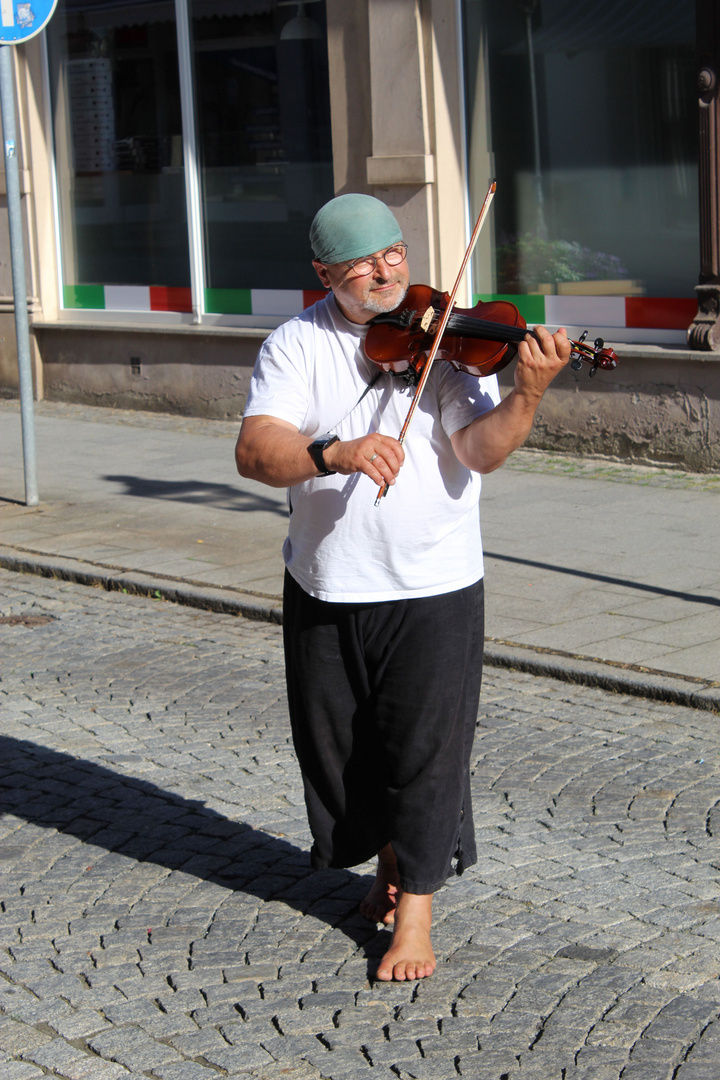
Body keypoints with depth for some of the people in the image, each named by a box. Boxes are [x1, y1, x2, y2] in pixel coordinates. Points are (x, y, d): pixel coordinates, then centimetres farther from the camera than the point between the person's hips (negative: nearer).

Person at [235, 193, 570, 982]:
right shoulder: (296, 346, -3)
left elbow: (480, 450, -17)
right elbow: (254, 450, -17)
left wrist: (527, 394, -35)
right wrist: (334, 452, -36)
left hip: (431, 589, -2)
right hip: (324, 590, 2)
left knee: (425, 750, -1)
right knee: (339, 745, 15)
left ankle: (415, 910, 14)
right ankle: (388, 859, 41)